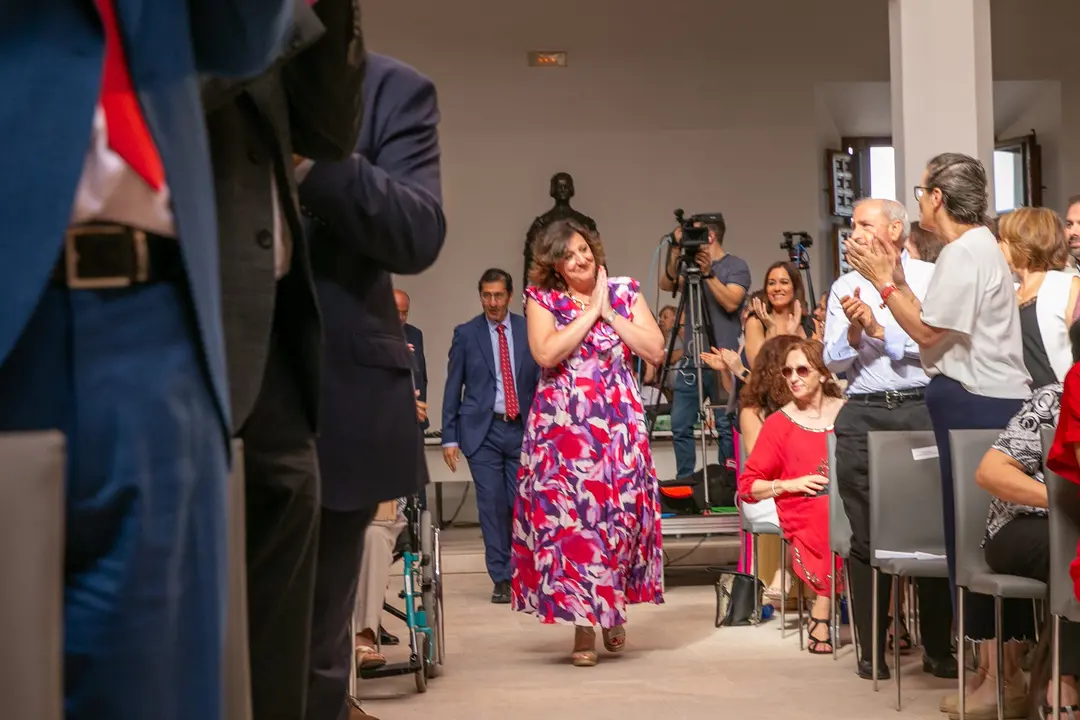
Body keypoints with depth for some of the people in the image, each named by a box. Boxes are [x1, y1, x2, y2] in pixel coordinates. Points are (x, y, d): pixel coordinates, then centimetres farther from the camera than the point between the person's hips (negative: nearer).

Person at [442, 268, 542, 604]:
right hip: (482, 429, -1)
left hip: (522, 428, 1)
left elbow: (541, 380, 7)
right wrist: (449, 437, 0)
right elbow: (453, 388, 5)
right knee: (492, 505, -2)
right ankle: (501, 578, 6)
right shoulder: (466, 334, 4)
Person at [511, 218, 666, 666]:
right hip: (562, 425, -1)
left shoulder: (625, 293, 9)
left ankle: (613, 611, 20)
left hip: (618, 424, 1)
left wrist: (609, 313, -5)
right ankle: (583, 624, 1)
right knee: (566, 515, -6)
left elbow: (655, 351, -2)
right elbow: (546, 353, -13)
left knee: (620, 512, -1)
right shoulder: (542, 300, 5)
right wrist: (590, 311, -7)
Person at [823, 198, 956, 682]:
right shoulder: (846, 288, 14)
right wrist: (855, 329, -7)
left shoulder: (932, 278, 5)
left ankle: (937, 648, 9)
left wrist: (880, 329, -8)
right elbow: (833, 361, 10)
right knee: (865, 534, 3)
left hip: (923, 410, -2)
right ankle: (872, 648, 11)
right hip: (863, 416, 3)